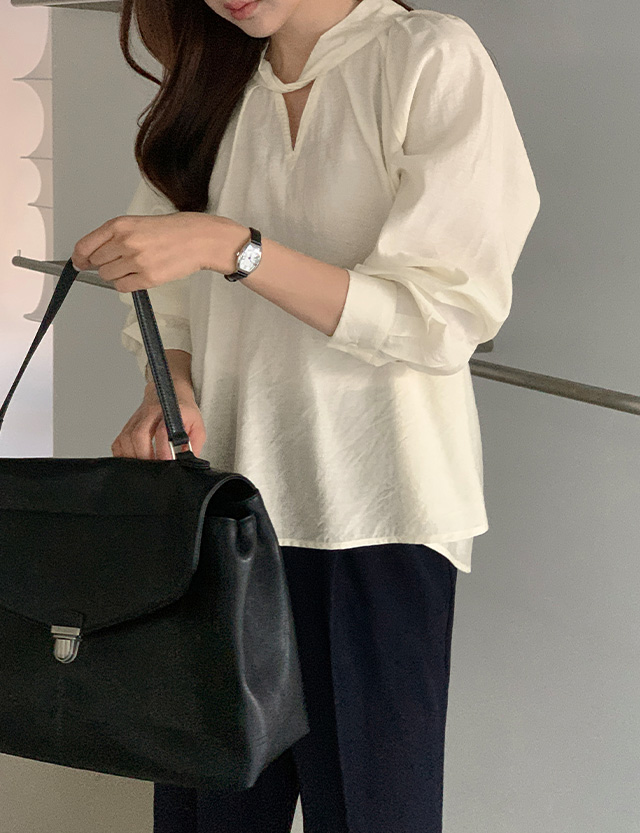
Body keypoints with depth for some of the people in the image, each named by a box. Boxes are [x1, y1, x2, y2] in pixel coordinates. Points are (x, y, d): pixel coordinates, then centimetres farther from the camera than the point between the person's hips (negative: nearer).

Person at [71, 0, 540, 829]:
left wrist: (233, 247, -20)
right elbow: (168, 291, 15)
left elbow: (443, 316, -12)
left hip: (371, 514, -4)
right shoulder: (209, 87, 12)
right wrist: (170, 384, -7)